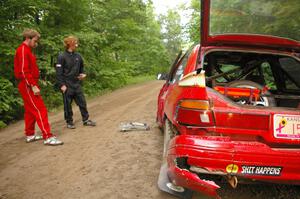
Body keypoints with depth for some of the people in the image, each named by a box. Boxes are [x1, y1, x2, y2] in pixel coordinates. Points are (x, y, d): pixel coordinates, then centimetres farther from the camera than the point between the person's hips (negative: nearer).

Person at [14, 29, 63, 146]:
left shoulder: (26, 50, 17)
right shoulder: (23, 50, -13)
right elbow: (24, 71, -21)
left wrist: (35, 83, 15)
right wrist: (33, 86, -24)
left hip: (29, 85, 10)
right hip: (28, 85, -10)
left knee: (30, 110, 15)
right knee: (40, 110, -12)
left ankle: (29, 135, 24)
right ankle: (48, 137, -12)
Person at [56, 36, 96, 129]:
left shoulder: (78, 56, 6)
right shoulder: (62, 56, -9)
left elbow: (81, 68, 21)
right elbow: (59, 73, -10)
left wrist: (83, 74, 1)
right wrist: (62, 85, -15)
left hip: (77, 84, 5)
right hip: (67, 85, -5)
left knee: (82, 102, 8)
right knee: (68, 104, 5)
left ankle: (86, 120, 19)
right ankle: (69, 122, 19)